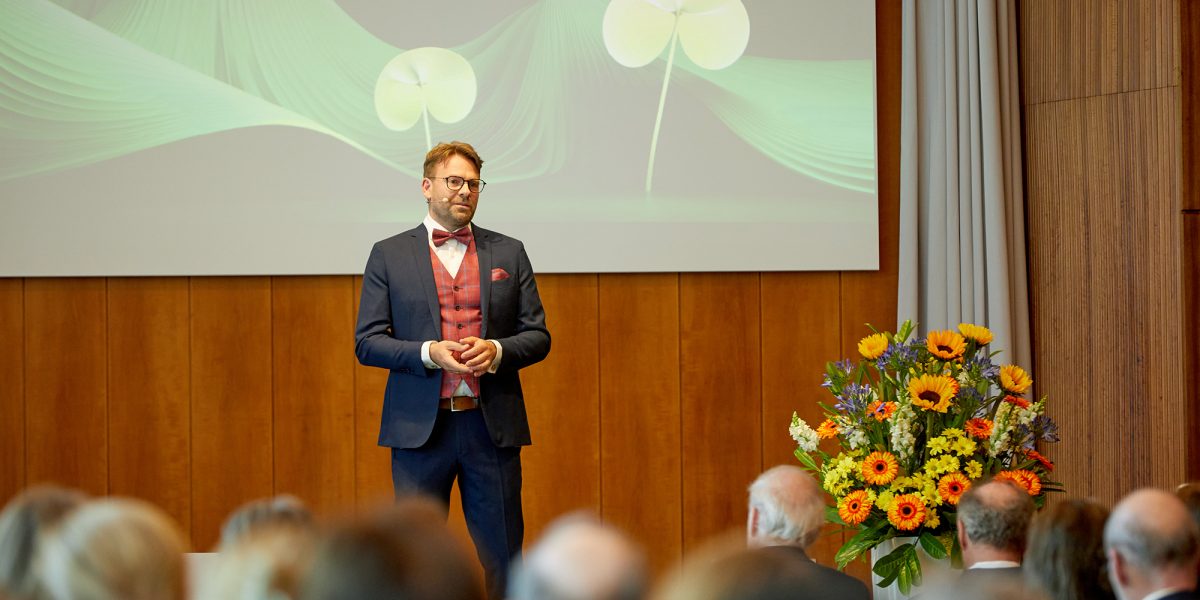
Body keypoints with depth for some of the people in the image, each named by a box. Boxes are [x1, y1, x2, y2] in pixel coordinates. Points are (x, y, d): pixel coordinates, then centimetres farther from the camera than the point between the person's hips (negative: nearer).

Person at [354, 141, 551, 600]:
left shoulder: (509, 253, 10)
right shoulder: (389, 255, 5)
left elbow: (538, 336, 9)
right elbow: (367, 342, 1)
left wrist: (496, 351, -12)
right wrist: (429, 353, -15)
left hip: (492, 425, 1)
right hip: (420, 426, -1)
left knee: (502, 556, 3)